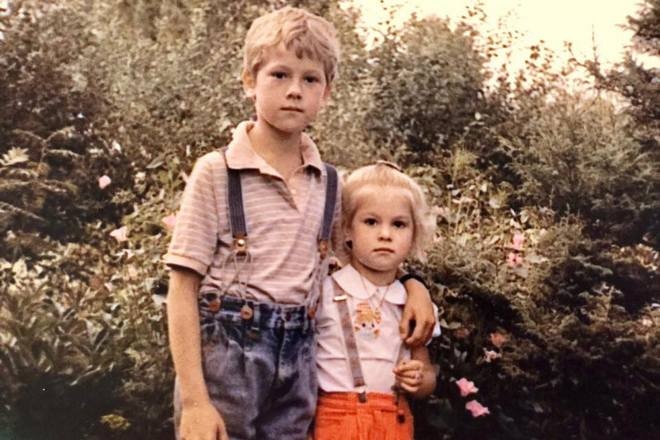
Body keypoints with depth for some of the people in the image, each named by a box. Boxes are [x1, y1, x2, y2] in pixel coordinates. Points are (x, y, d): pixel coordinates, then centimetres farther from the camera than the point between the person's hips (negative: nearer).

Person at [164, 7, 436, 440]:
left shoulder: (331, 184, 7)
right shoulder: (216, 173, -6)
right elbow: (183, 289, -8)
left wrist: (412, 283, 4)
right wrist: (193, 399, -14)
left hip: (297, 364, 4)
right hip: (223, 354, -4)